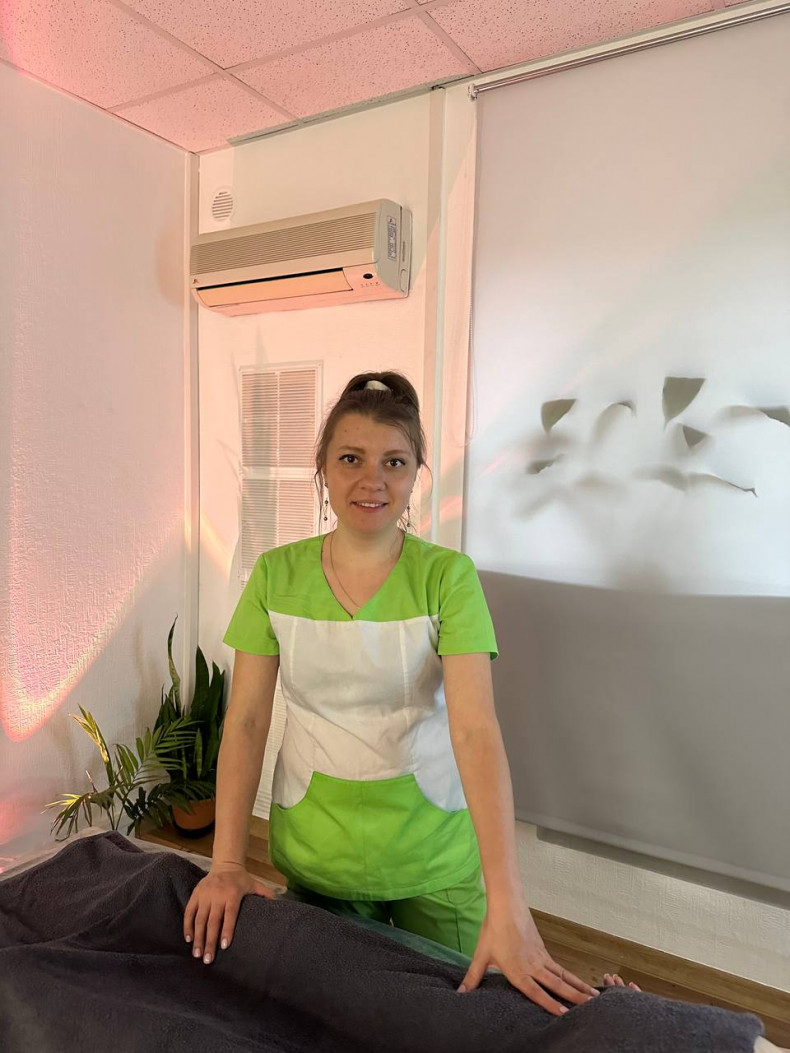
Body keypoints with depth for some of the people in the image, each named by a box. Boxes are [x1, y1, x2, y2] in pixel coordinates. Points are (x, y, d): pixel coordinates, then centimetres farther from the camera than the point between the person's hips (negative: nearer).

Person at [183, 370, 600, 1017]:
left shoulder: (447, 576, -16)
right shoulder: (276, 575, -8)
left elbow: (476, 729, -25)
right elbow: (246, 721, -7)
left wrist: (507, 907, -31)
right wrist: (227, 861, -12)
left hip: (435, 857, -1)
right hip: (312, 854, 2)